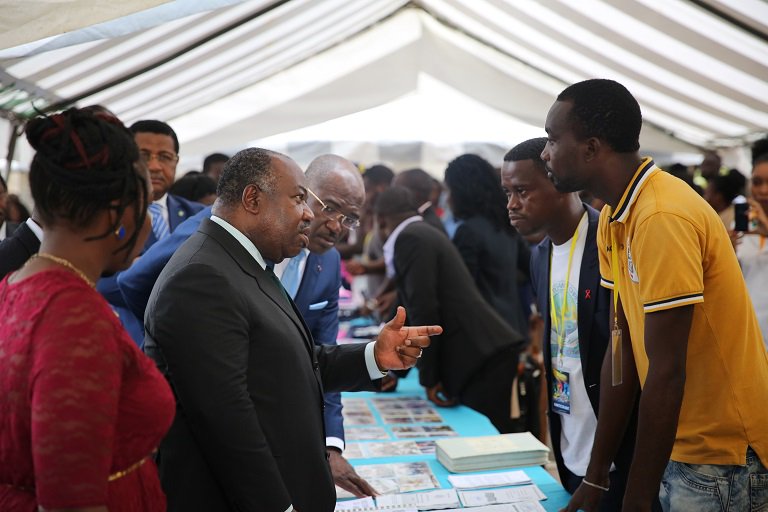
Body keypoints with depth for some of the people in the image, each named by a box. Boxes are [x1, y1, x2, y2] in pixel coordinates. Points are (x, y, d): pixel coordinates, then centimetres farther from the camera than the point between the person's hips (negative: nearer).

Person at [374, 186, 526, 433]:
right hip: (486, 353, 10)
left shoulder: (410, 239, -10)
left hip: (482, 357, -10)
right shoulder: (424, 233, 21)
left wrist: (428, 377, -9)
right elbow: (413, 309, 27)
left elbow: (424, 311, -17)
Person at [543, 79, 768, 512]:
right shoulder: (613, 220, 3)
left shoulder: (663, 218, -24)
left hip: (724, 457, -7)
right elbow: (623, 348, 4)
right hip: (681, 445, 7)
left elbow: (666, 374, -24)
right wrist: (597, 476, 5)